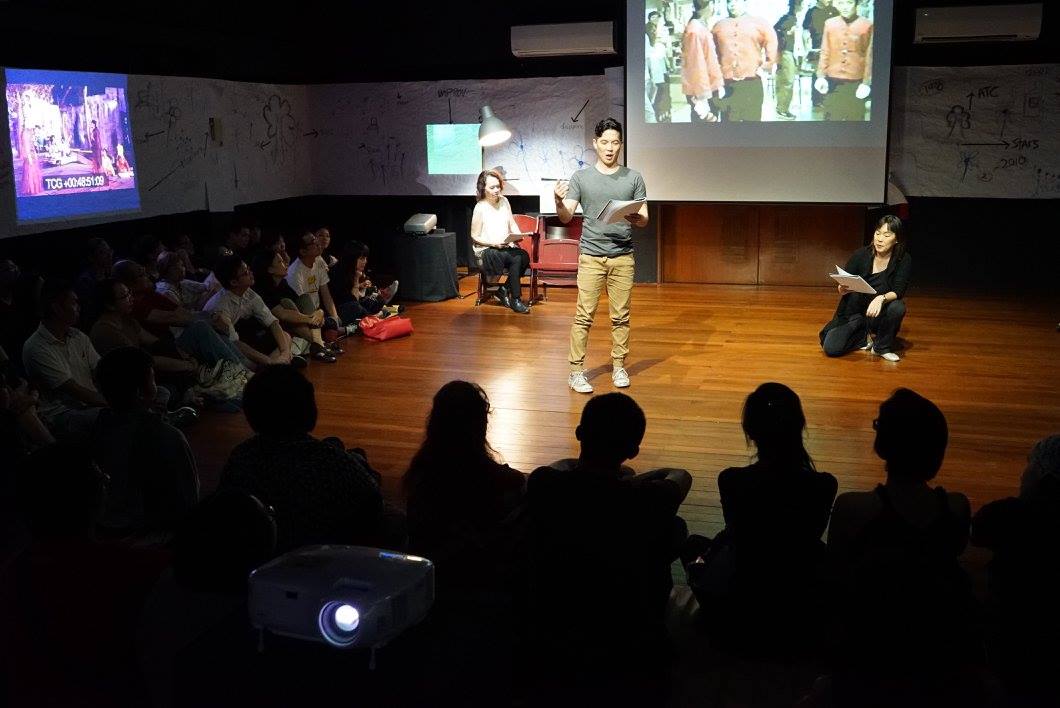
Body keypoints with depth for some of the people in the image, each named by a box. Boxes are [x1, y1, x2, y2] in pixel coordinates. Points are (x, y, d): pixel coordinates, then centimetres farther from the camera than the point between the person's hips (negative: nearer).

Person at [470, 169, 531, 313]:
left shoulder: (504, 201, 5)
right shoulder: (480, 208, -11)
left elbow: (512, 224, 11)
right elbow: (475, 237, -8)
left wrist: (518, 235, -11)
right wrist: (494, 244, -20)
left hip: (506, 246, 5)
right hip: (486, 249, -5)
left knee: (524, 256, -25)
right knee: (517, 258, -29)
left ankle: (504, 289, -6)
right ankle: (515, 299, -17)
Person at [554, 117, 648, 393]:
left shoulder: (633, 178, 6)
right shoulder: (581, 177, 4)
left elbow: (644, 219, 5)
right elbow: (566, 217, 0)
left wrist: (633, 217, -18)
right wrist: (559, 201, -21)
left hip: (623, 257, 1)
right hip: (591, 256, -1)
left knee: (621, 316, 6)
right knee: (584, 316, -3)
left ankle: (619, 366, 18)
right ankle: (576, 371, 2)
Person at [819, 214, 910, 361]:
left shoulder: (903, 261, -10)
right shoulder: (861, 255, -9)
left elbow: (899, 291, -18)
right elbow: (843, 286, -5)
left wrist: (881, 298, -39)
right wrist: (843, 289, -30)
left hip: (881, 315, 0)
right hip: (853, 314, 0)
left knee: (897, 307, -34)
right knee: (830, 348, -21)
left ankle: (882, 347, -8)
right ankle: (864, 336, 9)